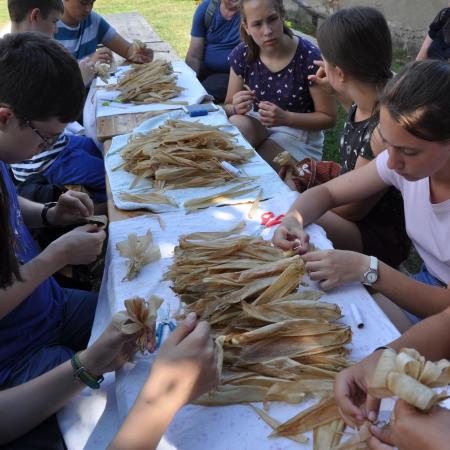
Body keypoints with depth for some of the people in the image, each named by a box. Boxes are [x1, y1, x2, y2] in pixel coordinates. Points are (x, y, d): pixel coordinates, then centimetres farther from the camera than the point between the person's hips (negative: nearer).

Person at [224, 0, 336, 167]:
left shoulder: (309, 57, -20)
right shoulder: (241, 55, -9)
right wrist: (237, 108, -22)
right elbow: (228, 107, 3)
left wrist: (285, 118, -27)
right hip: (258, 124, 4)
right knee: (236, 124, -29)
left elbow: (328, 118, -12)